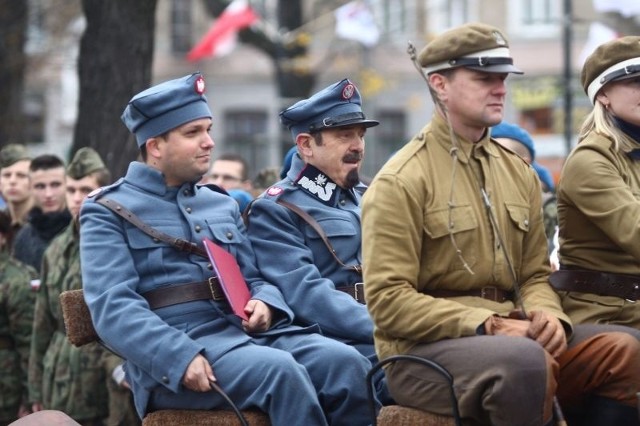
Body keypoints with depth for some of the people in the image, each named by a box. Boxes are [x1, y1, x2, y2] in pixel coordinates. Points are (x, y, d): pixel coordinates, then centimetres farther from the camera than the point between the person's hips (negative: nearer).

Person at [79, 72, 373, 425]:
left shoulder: (223, 205, 24)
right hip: (173, 354, -6)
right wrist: (181, 356, -24)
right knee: (279, 369, -33)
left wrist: (264, 303, -3)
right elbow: (113, 306, -9)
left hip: (246, 332, 6)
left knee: (346, 362, -21)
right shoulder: (108, 213, 5)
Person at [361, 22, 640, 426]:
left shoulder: (519, 173, 15)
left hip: (508, 332, 7)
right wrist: (486, 325, -21)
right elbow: (388, 300, -13)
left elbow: (535, 275, 17)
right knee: (526, 361, -37)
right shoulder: (401, 181, -7)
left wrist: (548, 316, -8)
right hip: (423, 349, -7)